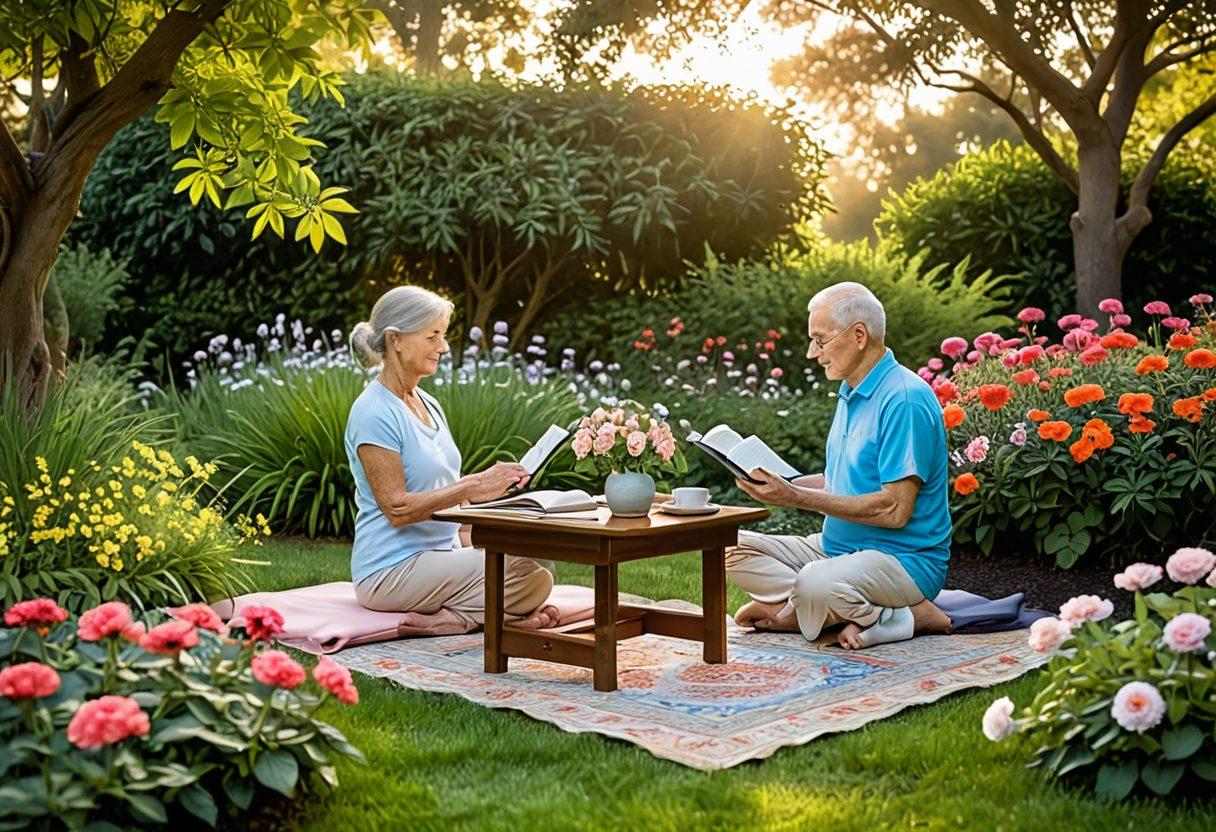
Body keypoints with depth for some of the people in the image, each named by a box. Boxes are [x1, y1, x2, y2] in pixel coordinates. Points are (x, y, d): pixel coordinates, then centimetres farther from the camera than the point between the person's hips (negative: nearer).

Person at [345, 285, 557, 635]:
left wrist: (472, 548, 3)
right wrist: (474, 485, -24)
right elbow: (397, 508, -19)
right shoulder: (373, 413, -13)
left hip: (443, 551, 9)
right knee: (532, 578, -24)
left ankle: (450, 618, -13)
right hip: (392, 569, -9)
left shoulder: (428, 405, 15)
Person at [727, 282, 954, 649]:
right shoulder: (851, 392, 13)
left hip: (904, 559, -10)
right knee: (733, 549, -2)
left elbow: (894, 509, -24)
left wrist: (796, 498, -22)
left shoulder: (904, 399, -19)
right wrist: (782, 485, 1)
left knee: (817, 585, -39)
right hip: (838, 547, 10)